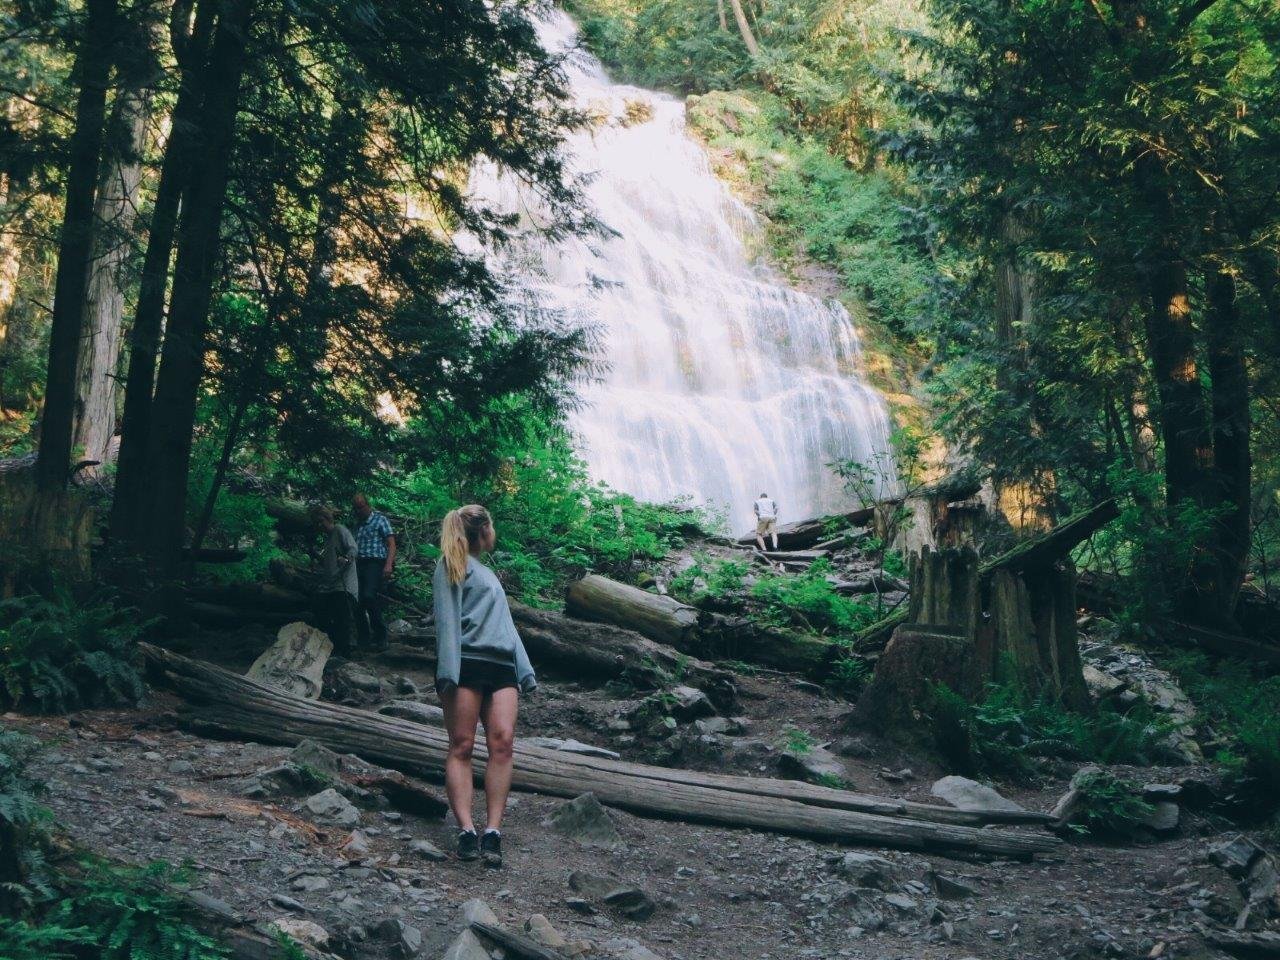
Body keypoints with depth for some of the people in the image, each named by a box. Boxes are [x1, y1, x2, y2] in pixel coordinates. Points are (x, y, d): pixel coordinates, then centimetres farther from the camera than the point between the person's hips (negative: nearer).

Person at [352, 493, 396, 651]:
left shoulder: (380, 520, 3)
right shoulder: (358, 524, 22)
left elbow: (391, 544, -4)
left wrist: (389, 565, -17)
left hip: (375, 563, -7)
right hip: (360, 565, 7)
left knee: (369, 597, -23)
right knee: (357, 602, 0)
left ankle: (380, 637, -15)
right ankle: (363, 638, 9)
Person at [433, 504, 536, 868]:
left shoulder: (487, 573, 31)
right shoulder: (452, 566, 9)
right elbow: (446, 618, -2)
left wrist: (524, 671, 20)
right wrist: (448, 672, -14)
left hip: (501, 664, 6)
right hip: (467, 661, -6)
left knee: (502, 742, -9)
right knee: (461, 746, -8)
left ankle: (493, 831, -14)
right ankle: (466, 830, -13)